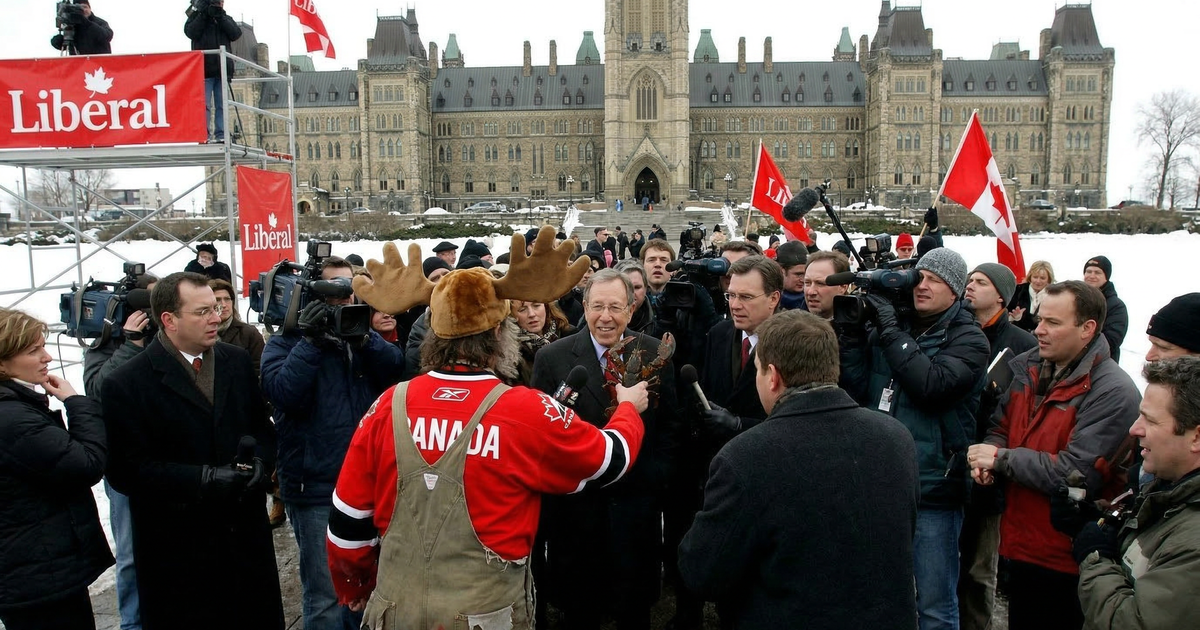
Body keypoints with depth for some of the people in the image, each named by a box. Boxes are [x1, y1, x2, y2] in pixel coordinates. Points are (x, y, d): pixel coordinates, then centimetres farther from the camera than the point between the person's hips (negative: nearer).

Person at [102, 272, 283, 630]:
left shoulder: (237, 361, 5)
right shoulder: (126, 384, -9)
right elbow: (127, 470, -13)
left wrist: (260, 460, -8)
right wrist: (204, 479, -21)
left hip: (246, 535, 4)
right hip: (177, 547, -4)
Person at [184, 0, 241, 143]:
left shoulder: (225, 18, 16)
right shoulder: (197, 14, 10)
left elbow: (236, 34, -1)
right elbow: (191, 32, -7)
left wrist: (220, 16, -9)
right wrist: (204, 14, -9)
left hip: (222, 69, 3)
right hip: (204, 69, -3)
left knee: (222, 105, 1)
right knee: (204, 105, -7)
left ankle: (221, 136, 3)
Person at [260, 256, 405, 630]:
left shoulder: (363, 334, 10)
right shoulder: (286, 342, -2)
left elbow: (397, 371, -6)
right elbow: (283, 392, -20)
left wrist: (363, 336, -18)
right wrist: (310, 340, -21)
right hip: (317, 487, -4)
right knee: (326, 596, 3)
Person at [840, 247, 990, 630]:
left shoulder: (968, 339, -5)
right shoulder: (886, 328, 8)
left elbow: (931, 384, -23)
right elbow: (856, 388, -1)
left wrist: (890, 330, -19)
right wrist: (853, 329, -9)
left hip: (932, 488, -4)